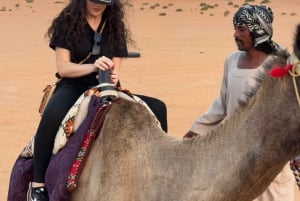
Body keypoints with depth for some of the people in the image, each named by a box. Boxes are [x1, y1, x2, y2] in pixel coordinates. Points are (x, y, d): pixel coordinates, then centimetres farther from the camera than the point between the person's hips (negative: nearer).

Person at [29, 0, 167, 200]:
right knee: (53, 114, -40)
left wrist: (113, 76, -19)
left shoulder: (115, 26, 8)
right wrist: (93, 67, -26)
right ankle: (38, 184, -33)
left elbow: (115, 69, 6)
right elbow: (63, 68, -10)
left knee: (157, 108, -12)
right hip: (73, 88, -5)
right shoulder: (67, 23, -3)